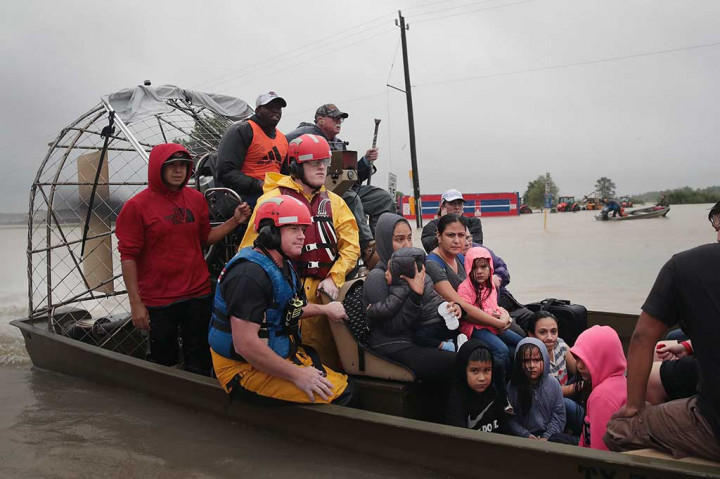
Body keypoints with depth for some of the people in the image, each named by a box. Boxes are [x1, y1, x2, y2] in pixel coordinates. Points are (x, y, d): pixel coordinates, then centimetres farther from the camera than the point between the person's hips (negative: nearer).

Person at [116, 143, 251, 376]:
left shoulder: (196, 198, 4)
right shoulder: (136, 206, -8)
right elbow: (128, 257, -9)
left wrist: (234, 221, -1)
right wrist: (136, 303, -11)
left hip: (198, 296, 3)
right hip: (158, 302, -3)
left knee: (199, 363, 13)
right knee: (164, 362, 13)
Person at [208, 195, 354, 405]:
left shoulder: (282, 266, 8)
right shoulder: (249, 275, -25)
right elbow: (245, 345, -30)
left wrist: (325, 309, 11)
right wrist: (296, 375, -24)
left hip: (281, 355, 10)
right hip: (246, 369, -10)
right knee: (338, 393, -16)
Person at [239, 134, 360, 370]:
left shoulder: (334, 202, 13)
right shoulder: (273, 199, -1)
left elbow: (351, 246, 8)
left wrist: (334, 279, -4)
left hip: (327, 290, 4)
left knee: (329, 355, 9)